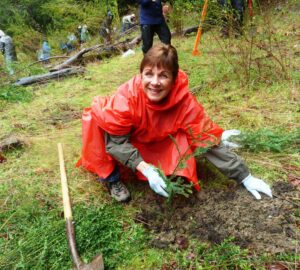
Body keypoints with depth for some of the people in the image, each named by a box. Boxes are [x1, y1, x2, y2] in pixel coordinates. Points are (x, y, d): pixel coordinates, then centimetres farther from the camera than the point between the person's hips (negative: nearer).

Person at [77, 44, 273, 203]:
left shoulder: (184, 100, -30)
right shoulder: (126, 97, -36)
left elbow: (208, 139, -27)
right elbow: (116, 142, -29)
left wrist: (245, 177, -24)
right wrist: (146, 169, -42)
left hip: (156, 143, 1)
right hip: (125, 140, -1)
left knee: (182, 139, -28)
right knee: (97, 118, -30)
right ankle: (112, 177, -12)